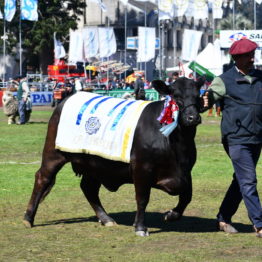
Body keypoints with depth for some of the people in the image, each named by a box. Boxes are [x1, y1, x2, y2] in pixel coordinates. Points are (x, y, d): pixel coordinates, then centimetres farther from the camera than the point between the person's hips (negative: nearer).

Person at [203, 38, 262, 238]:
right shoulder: (225, 81, -4)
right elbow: (208, 99, -9)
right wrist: (205, 102, -32)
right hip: (236, 139, -6)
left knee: (241, 181, 12)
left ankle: (224, 219, 25)